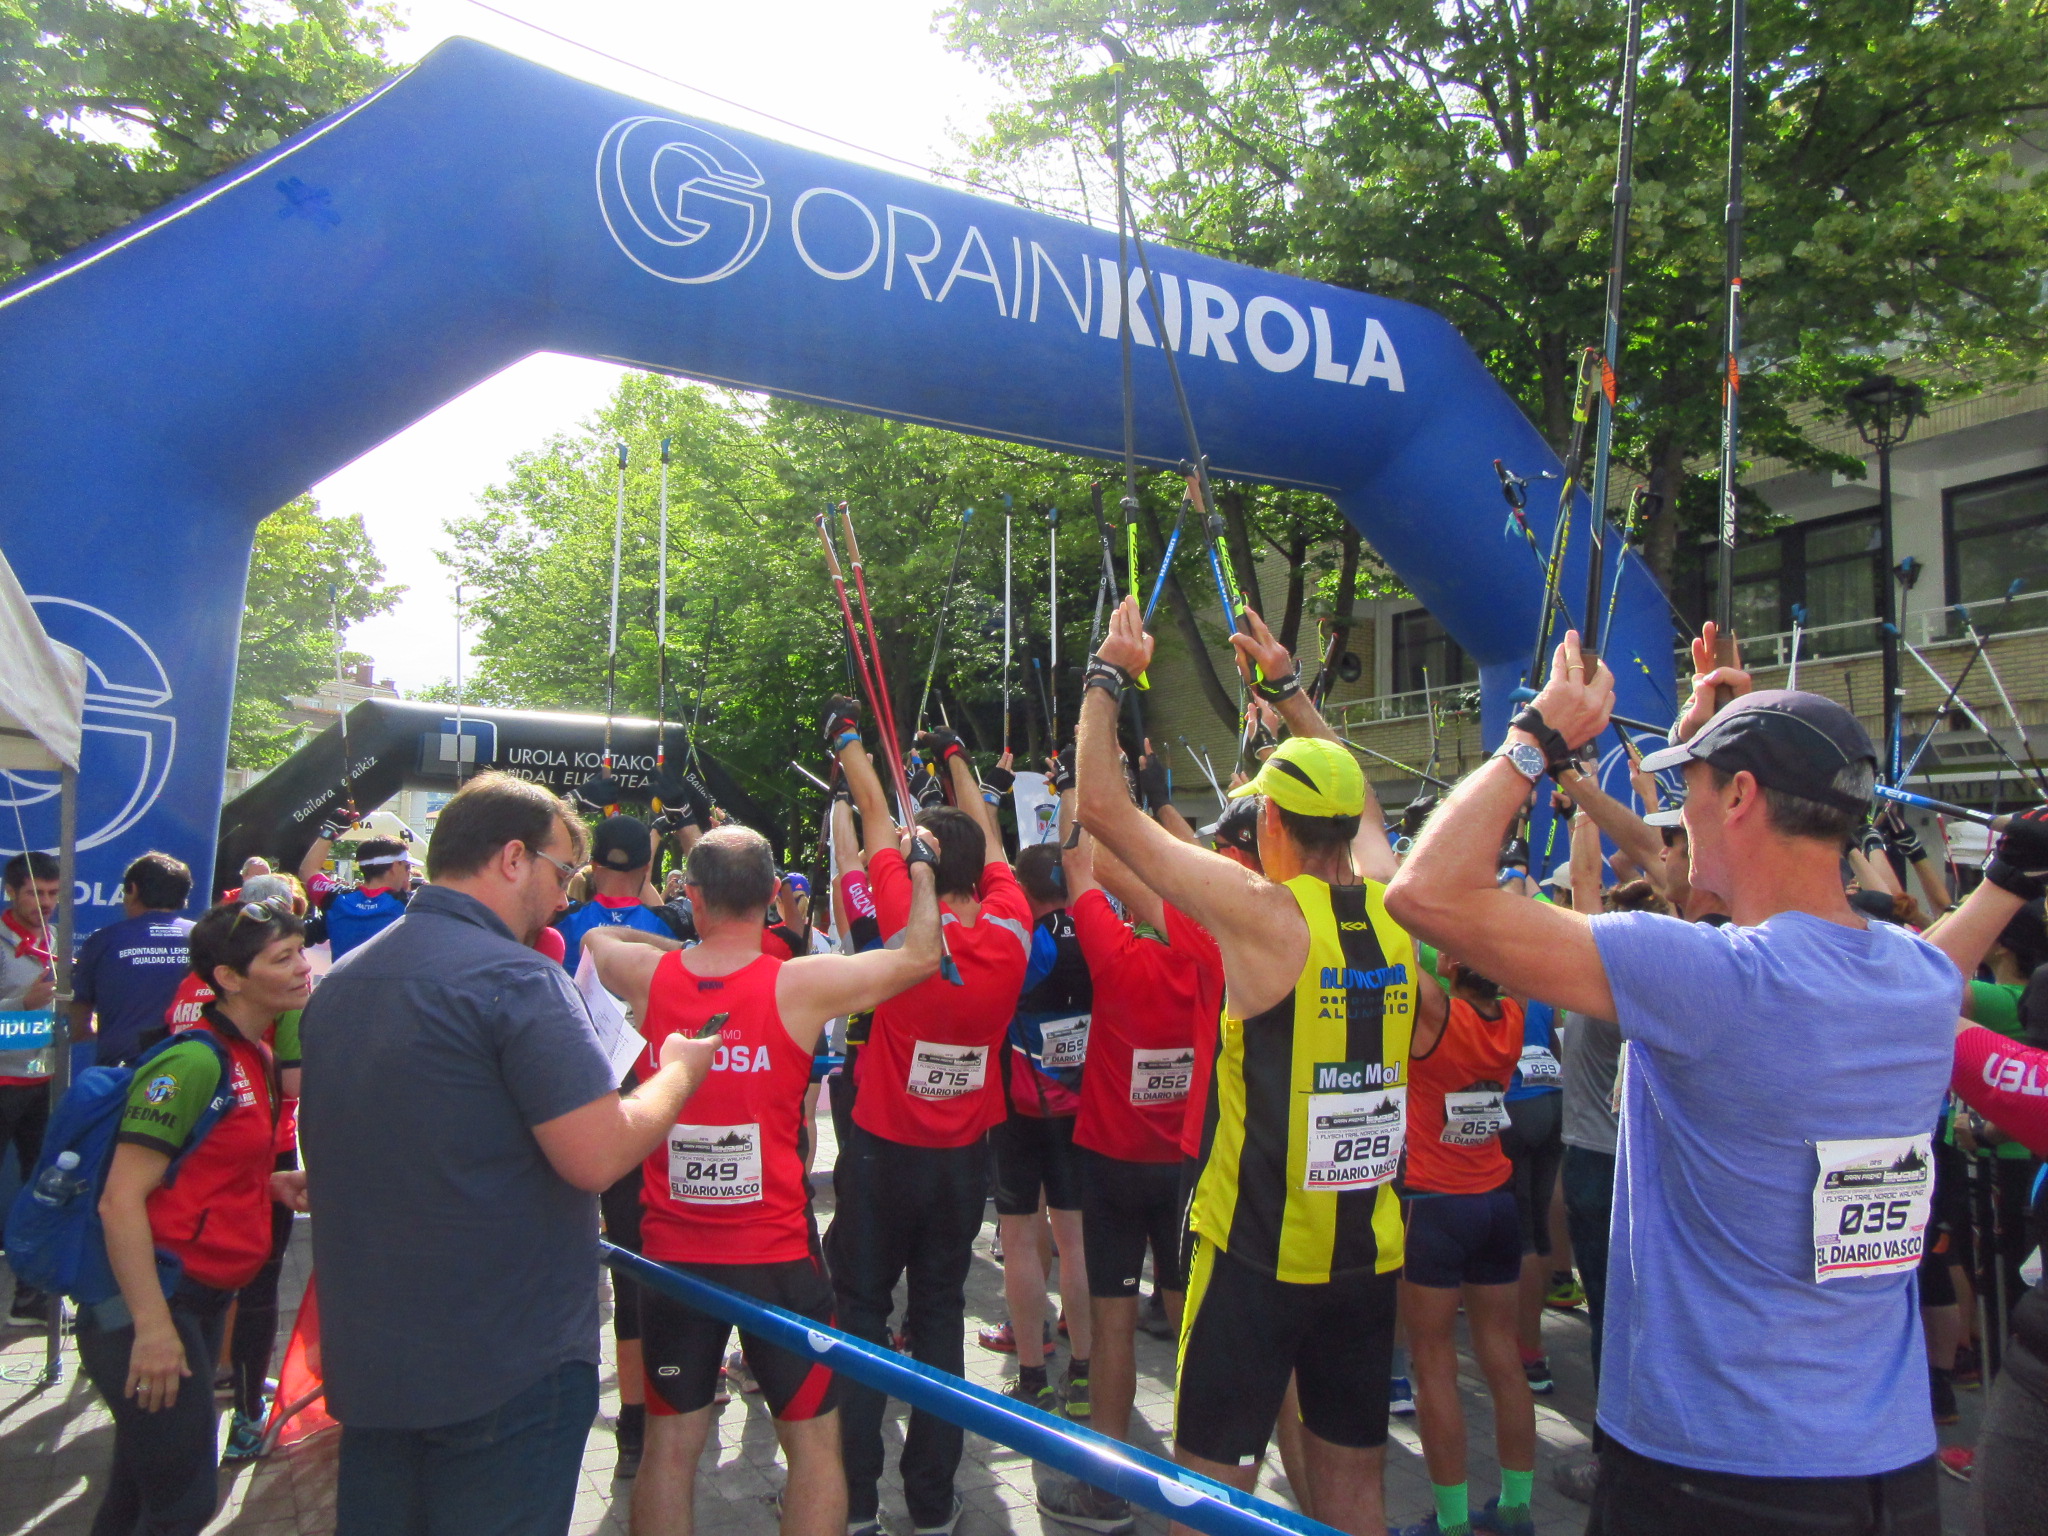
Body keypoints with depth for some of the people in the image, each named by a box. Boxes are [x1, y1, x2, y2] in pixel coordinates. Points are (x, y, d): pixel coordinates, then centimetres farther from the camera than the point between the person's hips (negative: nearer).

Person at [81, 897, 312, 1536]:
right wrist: (153, 1327, -24)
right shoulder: (194, 1063, -20)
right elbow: (120, 1201, -23)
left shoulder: (256, 1061, 9)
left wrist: (270, 1183, 4)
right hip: (148, 1300, -9)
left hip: (205, 1300, 9)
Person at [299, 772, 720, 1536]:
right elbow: (598, 1157, -24)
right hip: (507, 1370, -8)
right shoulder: (516, 979, -19)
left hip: (363, 1362, 8)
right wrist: (680, 1072, -8)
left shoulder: (337, 984, 9)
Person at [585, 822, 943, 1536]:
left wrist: (681, 944, 19)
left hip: (672, 1251, 3)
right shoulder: (801, 983, -14)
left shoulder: (649, 976, -6)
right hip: (776, 1253, -3)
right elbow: (921, 954, -2)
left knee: (670, 1444, 15)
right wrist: (921, 869, 12)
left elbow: (596, 935, 18)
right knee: (814, 1441, 11)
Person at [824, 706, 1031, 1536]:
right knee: (941, 1317, 12)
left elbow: (875, 819, -5)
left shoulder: (911, 928, -17)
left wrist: (847, 736, 9)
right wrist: (955, 757, 20)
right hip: (964, 1156, 3)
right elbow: (986, 839, 7)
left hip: (884, 1152, -3)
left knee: (861, 1312, 9)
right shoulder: (1010, 934, -10)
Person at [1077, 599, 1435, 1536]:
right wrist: (1286, 686, 27)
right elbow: (1353, 799, 21)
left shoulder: (1264, 913, -17)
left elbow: (1103, 806, -12)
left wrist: (1108, 676, 0)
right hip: (1368, 1249, 6)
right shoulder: (1391, 910, 0)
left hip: (1255, 1252, -6)